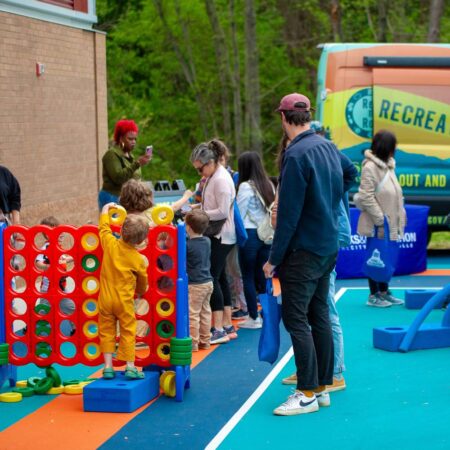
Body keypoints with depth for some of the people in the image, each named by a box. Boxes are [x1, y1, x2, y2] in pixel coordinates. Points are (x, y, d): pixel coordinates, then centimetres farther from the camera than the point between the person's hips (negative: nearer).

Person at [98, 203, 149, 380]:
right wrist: (141, 291, 30)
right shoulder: (138, 259, -8)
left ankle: (108, 366, 8)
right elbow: (143, 281, 8)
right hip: (124, 301, -2)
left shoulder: (110, 244, -8)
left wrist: (106, 209, 27)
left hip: (105, 298, 2)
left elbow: (103, 226, 11)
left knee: (106, 332, 9)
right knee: (128, 332, 6)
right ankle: (130, 367, 3)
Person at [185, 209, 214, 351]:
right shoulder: (207, 241, 2)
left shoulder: (187, 245, -20)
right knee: (205, 312, 15)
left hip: (194, 285, -8)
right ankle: (205, 341, 23)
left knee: (192, 314, 0)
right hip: (207, 282, 8)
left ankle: (193, 343, 3)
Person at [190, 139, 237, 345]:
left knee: (212, 278, -11)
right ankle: (228, 326, 21)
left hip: (221, 236, -10)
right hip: (216, 235, 10)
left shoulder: (221, 180, -17)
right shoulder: (213, 177, 12)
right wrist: (198, 206, 7)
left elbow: (223, 212, -20)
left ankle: (219, 330, -10)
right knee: (220, 278, 14)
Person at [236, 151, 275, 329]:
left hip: (250, 234, -6)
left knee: (248, 277, 2)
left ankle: (254, 318, 3)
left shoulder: (246, 186, -10)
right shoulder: (269, 185, 8)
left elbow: (239, 213, -8)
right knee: (262, 276, 12)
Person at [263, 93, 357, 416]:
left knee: (296, 319, -6)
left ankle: (308, 394, -6)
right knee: (319, 316, 13)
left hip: (303, 251, -8)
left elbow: (289, 213, -19)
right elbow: (351, 173, 31)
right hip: (329, 247, 9)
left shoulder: (297, 154, -18)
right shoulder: (328, 147, 7)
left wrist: (274, 258, -13)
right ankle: (323, 387, 18)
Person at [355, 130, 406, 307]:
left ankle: (384, 291, 24)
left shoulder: (387, 165, 12)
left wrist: (399, 216, 12)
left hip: (389, 223, 8)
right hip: (376, 225, -8)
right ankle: (373, 295, 9)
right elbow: (367, 197, -19)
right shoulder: (370, 167, -16)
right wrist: (380, 219, -19)